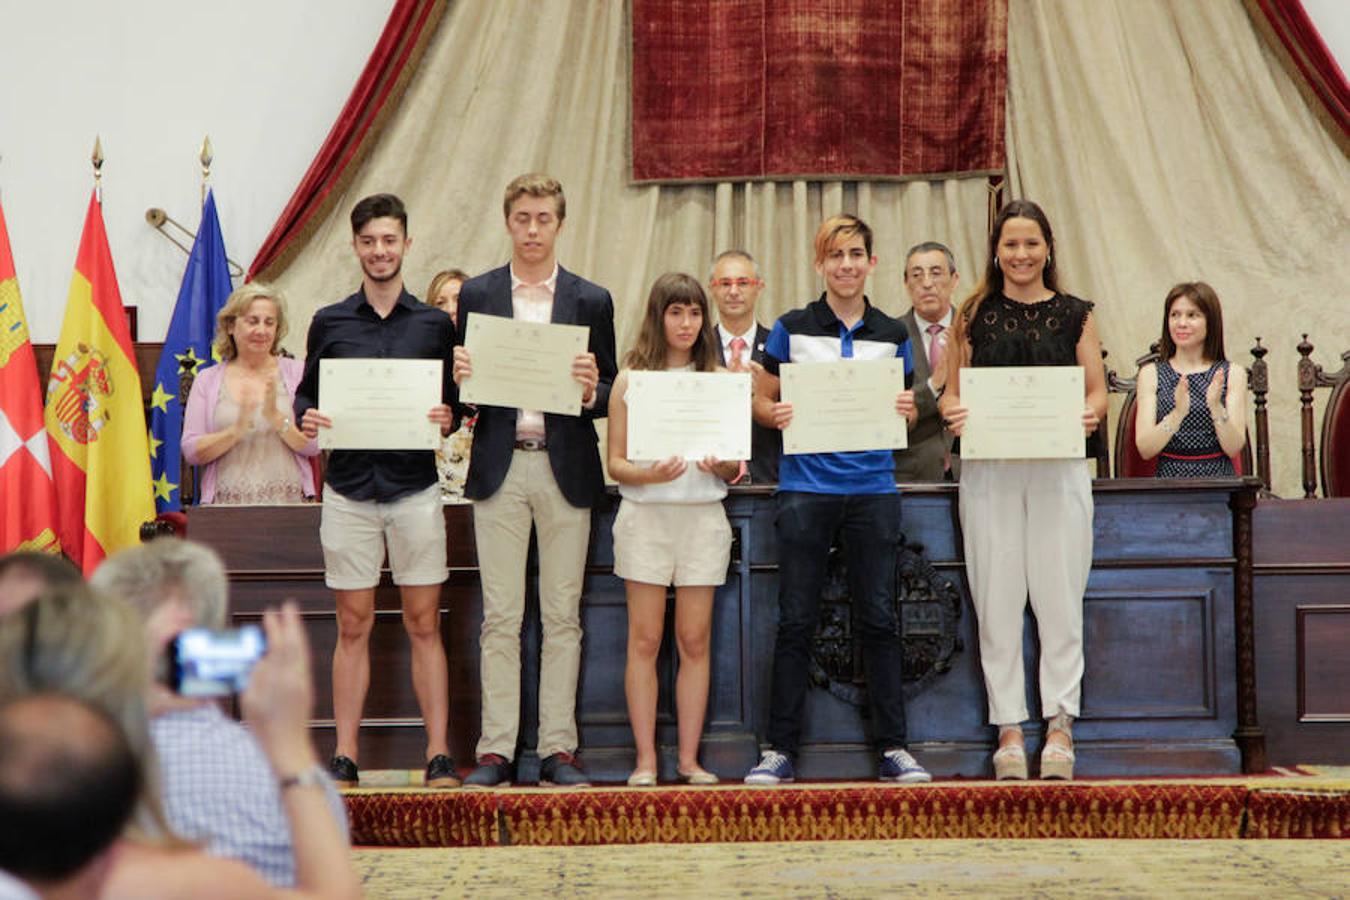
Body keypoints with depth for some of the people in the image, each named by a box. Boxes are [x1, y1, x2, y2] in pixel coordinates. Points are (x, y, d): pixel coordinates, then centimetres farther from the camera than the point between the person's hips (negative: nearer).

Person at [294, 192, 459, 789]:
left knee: (424, 624, 1)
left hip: (416, 488, 0)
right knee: (353, 625, 4)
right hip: (349, 488, 1)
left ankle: (439, 756, 5)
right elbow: (306, 394, 13)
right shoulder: (330, 323, 7)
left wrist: (447, 419, -12)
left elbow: (455, 401, 10)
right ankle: (345, 756, 8)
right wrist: (306, 419, -9)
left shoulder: (435, 324, 7)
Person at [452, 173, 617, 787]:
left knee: (562, 617, 3)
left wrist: (592, 390, -15)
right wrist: (461, 378, -14)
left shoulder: (592, 301, 7)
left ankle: (559, 750, 8)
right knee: (500, 617, 1)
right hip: (499, 467, 0)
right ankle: (496, 750, 5)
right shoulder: (476, 295, 8)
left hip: (566, 469, 0)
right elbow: (464, 389, 8)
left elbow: (608, 397, 7)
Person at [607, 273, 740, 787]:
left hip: (702, 514, 1)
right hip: (645, 514, -1)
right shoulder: (630, 380, 5)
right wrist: (650, 474, -17)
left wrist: (719, 464, -14)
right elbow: (616, 463, 2)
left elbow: (735, 467, 9)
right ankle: (645, 758, 3)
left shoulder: (718, 379, 9)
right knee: (644, 639, -1)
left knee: (695, 640, 2)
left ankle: (689, 758, 8)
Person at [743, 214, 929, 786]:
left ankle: (893, 747, 8)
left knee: (879, 619, 2)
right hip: (806, 487, -1)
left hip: (872, 488, 1)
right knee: (796, 622, 0)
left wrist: (905, 411, -7)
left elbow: (904, 411, 16)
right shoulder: (792, 329, 4)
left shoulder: (892, 335, 10)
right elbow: (760, 398, 8)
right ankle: (780, 749, 6)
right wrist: (776, 414, -14)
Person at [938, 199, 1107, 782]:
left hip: (1059, 467, 0)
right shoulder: (974, 316, 10)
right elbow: (952, 392, 11)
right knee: (997, 601, 0)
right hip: (989, 469, 0)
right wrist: (954, 413, -11)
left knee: (1059, 598, -1)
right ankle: (1009, 729, 6)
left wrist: (1090, 413, -13)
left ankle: (1060, 726, 6)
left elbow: (1097, 390, 8)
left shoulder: (1074, 314, 10)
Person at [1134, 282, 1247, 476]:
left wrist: (1216, 408, -18)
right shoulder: (1151, 373, 8)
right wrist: (1177, 414, -18)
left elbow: (1234, 449, -2)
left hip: (1219, 479, 0)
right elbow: (1144, 449, -3)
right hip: (1169, 482, 0)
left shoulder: (1233, 374, 8)